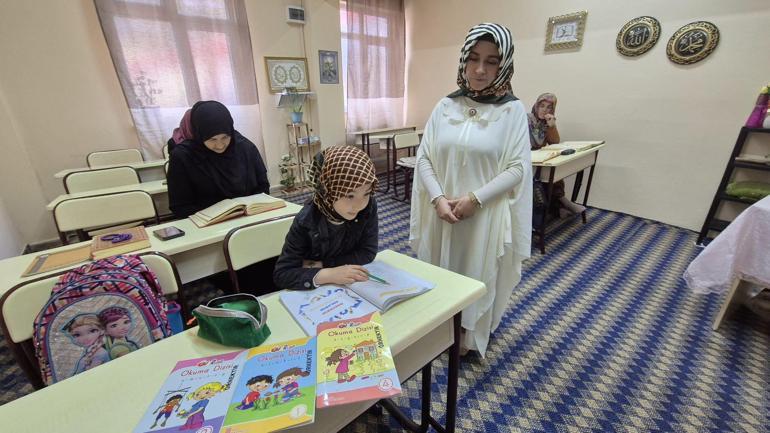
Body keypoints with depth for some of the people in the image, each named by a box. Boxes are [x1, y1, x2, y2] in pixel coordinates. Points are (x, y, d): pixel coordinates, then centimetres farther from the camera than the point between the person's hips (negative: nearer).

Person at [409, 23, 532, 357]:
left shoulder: (513, 110, -5)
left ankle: (468, 338, 40)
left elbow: (517, 168, -9)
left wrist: (475, 198, -18)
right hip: (442, 212, 3)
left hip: (485, 215, -2)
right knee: (441, 273, 17)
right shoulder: (444, 107, 3)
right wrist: (438, 199, -13)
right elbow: (424, 158, 0)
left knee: (478, 276, 13)